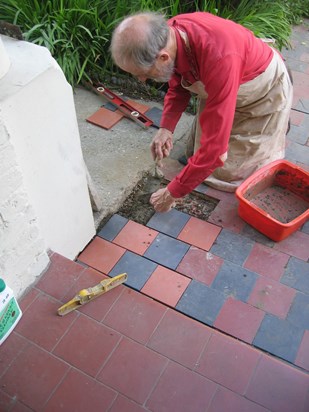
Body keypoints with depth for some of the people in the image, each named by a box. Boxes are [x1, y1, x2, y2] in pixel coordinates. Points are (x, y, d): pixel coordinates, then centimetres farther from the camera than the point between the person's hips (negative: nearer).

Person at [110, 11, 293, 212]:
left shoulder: (218, 57, -46)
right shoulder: (165, 36, -23)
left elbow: (214, 144, -42)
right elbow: (178, 86, -1)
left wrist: (173, 193, -32)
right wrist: (166, 128, -17)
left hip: (265, 89, -6)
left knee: (238, 172, 0)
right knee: (196, 154, 7)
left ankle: (277, 125, 23)